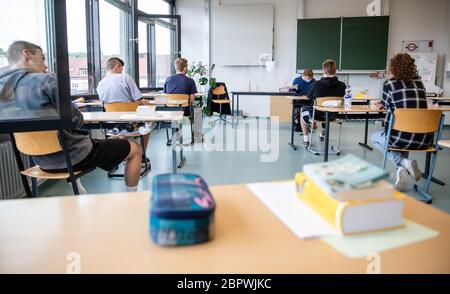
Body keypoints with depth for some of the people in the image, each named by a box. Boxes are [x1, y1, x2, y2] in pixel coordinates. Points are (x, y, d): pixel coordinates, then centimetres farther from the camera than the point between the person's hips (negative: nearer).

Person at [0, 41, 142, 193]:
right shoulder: (46, 80, -20)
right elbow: (76, 121, -17)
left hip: (43, 161, 8)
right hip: (73, 157, -8)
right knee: (135, 149, 7)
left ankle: (81, 196, 45)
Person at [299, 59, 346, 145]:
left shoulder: (317, 84, -25)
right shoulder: (342, 85, -16)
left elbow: (309, 96, -6)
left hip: (317, 115, -3)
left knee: (303, 110, 29)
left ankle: (306, 139, 25)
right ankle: (322, 134, 56)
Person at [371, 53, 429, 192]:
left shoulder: (389, 83, -3)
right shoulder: (419, 82, 13)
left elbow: (386, 105, 12)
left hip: (402, 137, -5)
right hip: (424, 139, 5)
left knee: (375, 137, 27)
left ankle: (403, 163, 3)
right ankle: (404, 169, 16)